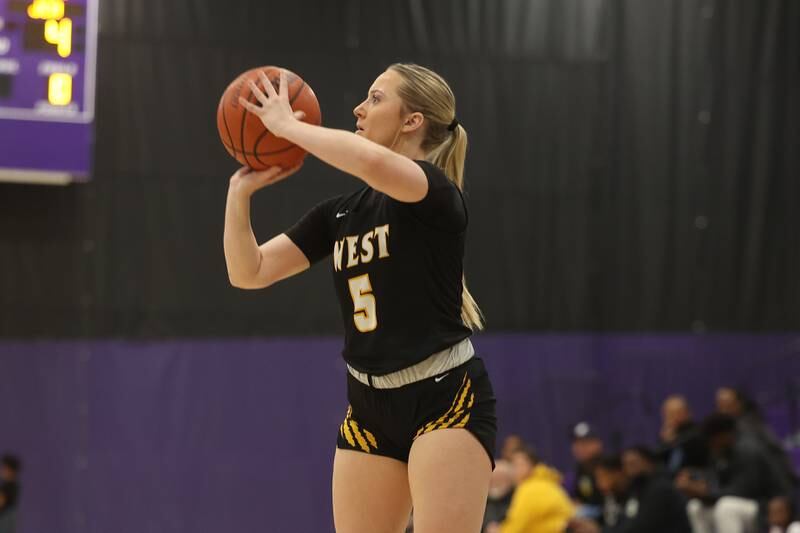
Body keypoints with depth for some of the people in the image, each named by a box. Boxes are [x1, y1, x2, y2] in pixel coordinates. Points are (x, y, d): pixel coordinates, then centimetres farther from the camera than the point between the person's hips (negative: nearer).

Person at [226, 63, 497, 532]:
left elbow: (373, 164, -34)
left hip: (446, 400, -7)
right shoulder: (339, 214, 10)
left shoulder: (437, 194, -11)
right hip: (369, 408, 7)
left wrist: (287, 125, -21)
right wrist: (240, 192, -6)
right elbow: (249, 272, 8)